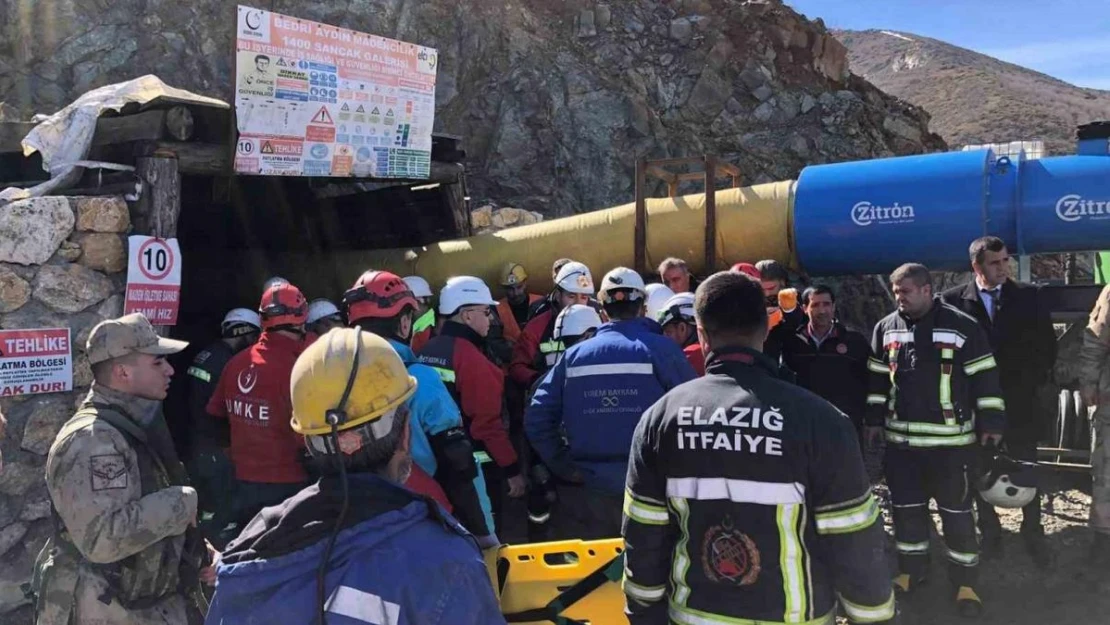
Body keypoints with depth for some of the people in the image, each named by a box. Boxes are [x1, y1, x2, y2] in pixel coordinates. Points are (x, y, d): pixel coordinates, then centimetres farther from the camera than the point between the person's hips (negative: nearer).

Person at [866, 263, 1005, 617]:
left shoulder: (962, 327, -8)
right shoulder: (886, 329, 5)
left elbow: (984, 377, -4)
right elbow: (878, 378, 13)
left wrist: (991, 422, -6)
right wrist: (874, 419, 11)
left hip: (950, 440, -4)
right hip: (901, 438, 4)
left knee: (957, 511, 5)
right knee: (906, 508, 13)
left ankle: (964, 582, 19)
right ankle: (911, 570, 30)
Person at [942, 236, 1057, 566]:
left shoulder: (1028, 295, 0)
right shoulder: (954, 300, -5)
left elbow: (1047, 344, 3)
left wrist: (1034, 381, -4)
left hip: (1020, 401, 1)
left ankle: (1033, 534, 23)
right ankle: (990, 531, 26)